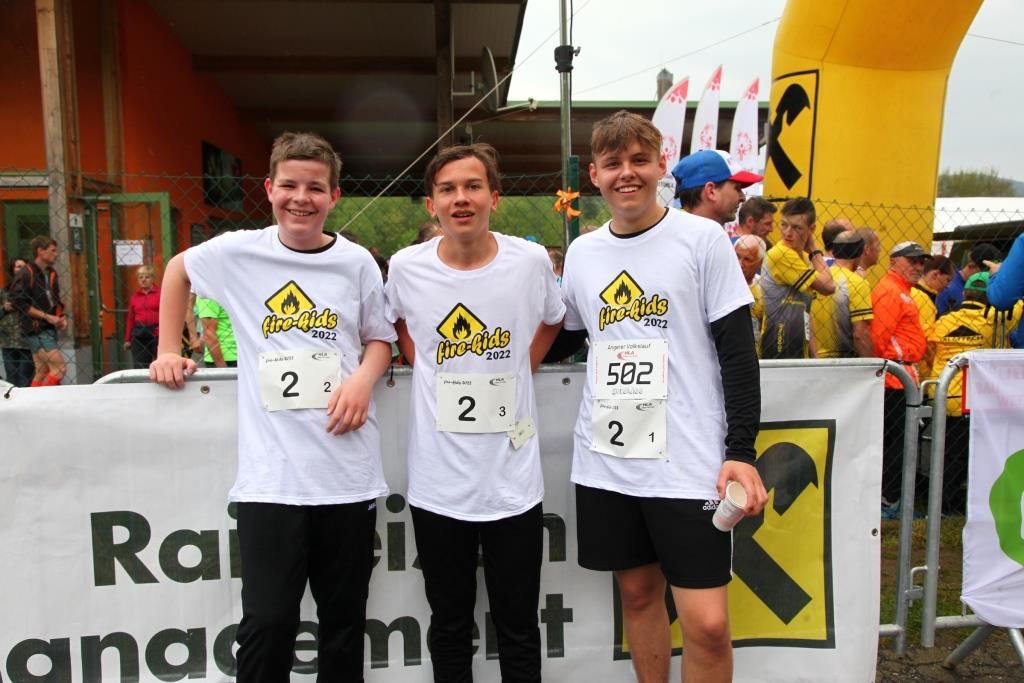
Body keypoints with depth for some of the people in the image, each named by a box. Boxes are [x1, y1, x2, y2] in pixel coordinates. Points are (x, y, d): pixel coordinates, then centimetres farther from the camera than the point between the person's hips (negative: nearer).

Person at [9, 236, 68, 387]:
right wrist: (47, 316, -17)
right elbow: (18, 302, -15)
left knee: (42, 374, 10)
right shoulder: (26, 274, -10)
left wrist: (61, 317, 6)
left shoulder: (51, 274, 13)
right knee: (59, 368, -15)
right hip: (36, 330, -8)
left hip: (49, 329, 8)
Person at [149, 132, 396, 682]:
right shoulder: (237, 252, 3)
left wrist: (364, 377, -9)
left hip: (348, 471, 1)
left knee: (344, 621, 12)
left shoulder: (357, 261, 3)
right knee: (268, 622, -2)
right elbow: (177, 271, 22)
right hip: (269, 475, -1)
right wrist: (168, 351, 16)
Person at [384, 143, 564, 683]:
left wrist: (520, 369, 3)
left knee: (518, 629, 12)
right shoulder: (406, 267, -4)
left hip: (514, 481, 0)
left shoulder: (531, 261, -6)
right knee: (449, 627, 17)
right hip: (437, 483, 1)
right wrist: (424, 367, 5)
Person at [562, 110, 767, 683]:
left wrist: (741, 450, -11)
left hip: (688, 461, -4)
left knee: (707, 623, -4)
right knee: (637, 592, 15)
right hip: (605, 461, 4)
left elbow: (738, 351, -5)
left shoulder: (703, 238, -3)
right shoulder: (581, 253, 9)